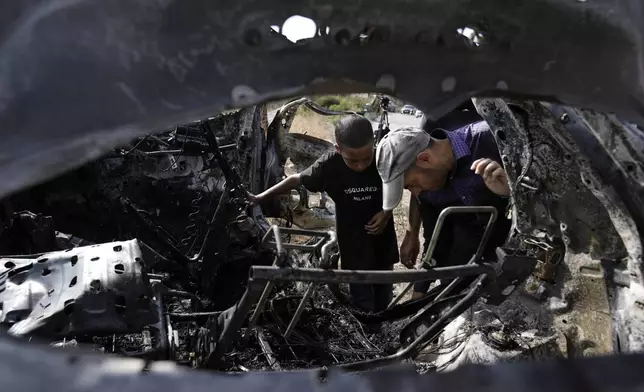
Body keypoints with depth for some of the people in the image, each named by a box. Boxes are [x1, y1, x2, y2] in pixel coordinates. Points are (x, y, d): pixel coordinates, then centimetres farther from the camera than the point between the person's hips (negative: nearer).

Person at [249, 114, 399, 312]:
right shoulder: (329, 164, -23)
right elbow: (296, 179, -7)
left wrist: (387, 212, -16)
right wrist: (260, 197, -2)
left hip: (382, 236, 2)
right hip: (353, 241, -2)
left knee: (384, 295, 22)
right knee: (362, 300, 5)